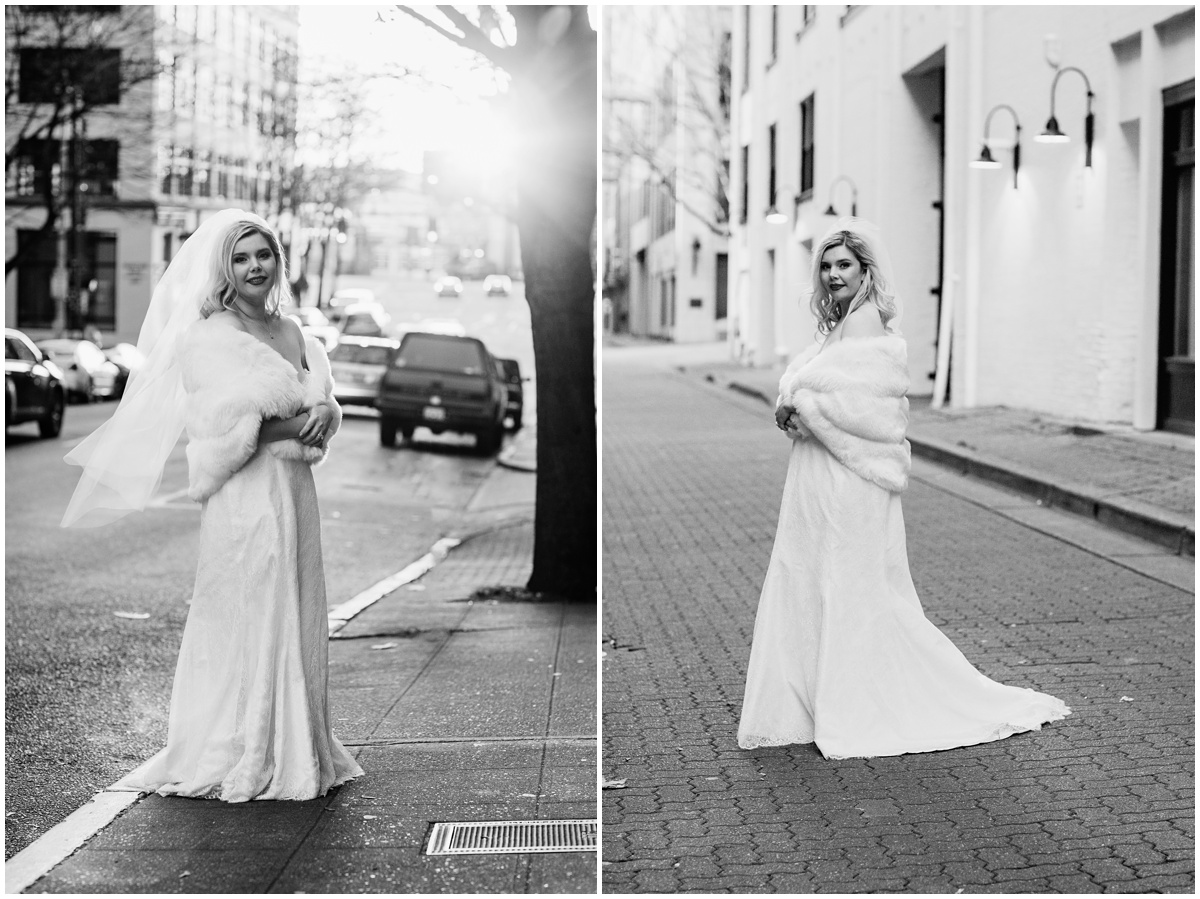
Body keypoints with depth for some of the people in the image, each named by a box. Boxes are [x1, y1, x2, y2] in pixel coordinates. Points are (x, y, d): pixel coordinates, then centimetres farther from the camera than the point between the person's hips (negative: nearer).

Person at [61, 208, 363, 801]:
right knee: (245, 622, -3)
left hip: (295, 492, 7)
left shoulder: (292, 333, 15)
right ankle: (237, 761, 6)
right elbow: (229, 428, -15)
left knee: (296, 619, 11)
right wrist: (298, 426, -12)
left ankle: (293, 750, 21)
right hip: (244, 498, -7)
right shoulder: (209, 338, -7)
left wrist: (323, 412, -7)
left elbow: (322, 399, 16)